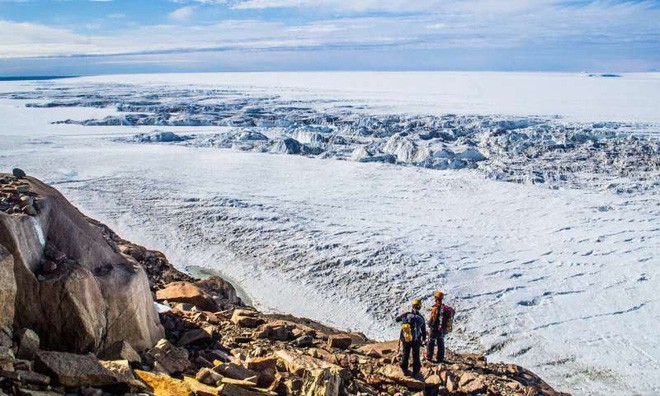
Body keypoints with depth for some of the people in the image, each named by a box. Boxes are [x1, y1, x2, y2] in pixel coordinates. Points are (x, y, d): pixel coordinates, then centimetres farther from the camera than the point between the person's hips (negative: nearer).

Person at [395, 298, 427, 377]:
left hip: (405, 340, 1)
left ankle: (405, 370, 32)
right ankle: (415, 372, 28)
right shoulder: (421, 318, -12)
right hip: (416, 341, 0)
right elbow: (424, 331, 0)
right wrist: (424, 339, 18)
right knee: (416, 356, 19)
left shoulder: (406, 315, -15)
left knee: (405, 354, 22)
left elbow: (397, 319, 4)